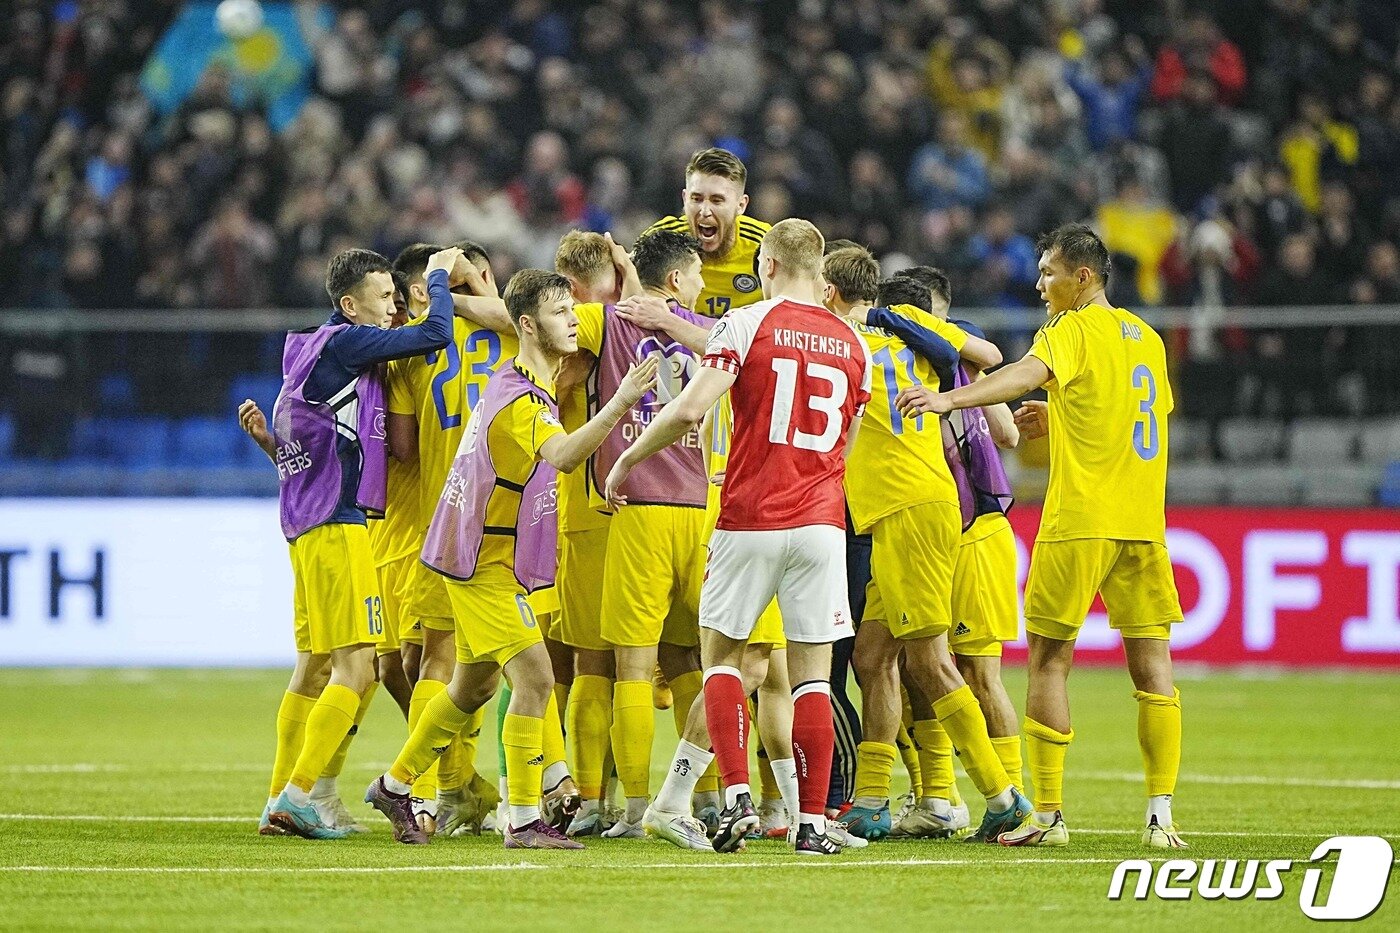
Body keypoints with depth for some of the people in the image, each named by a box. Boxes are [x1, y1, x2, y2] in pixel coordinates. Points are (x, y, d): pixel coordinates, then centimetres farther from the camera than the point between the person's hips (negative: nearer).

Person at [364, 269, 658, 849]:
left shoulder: (524, 384, 10)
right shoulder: (518, 399, -23)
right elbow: (563, 456, -43)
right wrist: (621, 403, -54)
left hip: (488, 559, 10)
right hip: (486, 564, -10)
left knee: (474, 686, 19)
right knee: (535, 678, -14)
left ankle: (395, 786, 33)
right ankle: (523, 820, -11)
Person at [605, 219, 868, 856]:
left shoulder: (747, 324, -5)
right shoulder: (852, 344, 10)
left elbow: (691, 408, -15)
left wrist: (628, 459, -2)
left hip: (750, 520, -3)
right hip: (821, 520, 3)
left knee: (720, 654, 11)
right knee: (812, 672, 5)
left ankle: (737, 797, -4)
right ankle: (813, 821, 0)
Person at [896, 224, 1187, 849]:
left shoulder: (1074, 329, -5)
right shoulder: (1146, 338, 16)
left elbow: (1027, 374, -25)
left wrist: (951, 398, -40)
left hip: (1080, 521, -6)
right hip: (1144, 526, 6)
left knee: (1048, 659, 2)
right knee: (1152, 667, 4)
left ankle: (1048, 814, 0)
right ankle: (1161, 816, -2)